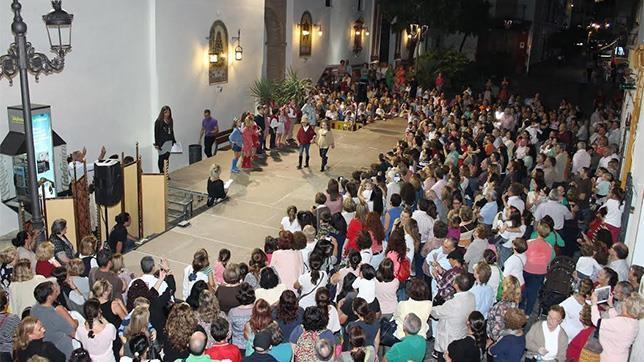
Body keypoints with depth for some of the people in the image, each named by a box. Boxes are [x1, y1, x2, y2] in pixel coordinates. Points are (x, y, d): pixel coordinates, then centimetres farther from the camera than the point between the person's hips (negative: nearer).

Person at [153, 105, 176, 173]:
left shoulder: (170, 121, 9)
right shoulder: (158, 121, -6)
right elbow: (156, 133, -7)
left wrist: (174, 141, 16)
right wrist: (157, 144, -12)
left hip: (169, 142, 5)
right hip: (162, 142, -5)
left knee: (167, 158, 4)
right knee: (162, 158, 1)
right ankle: (161, 173, 6)